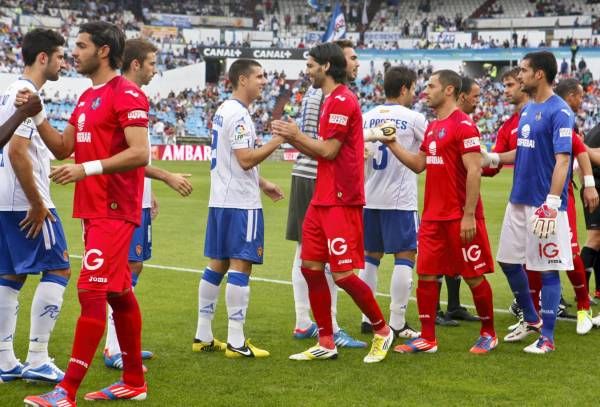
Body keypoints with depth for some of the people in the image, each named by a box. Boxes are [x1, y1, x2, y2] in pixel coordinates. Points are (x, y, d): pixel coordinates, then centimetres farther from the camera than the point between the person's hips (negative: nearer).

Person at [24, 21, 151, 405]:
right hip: (94, 210, 10)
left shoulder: (126, 94, -13)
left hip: (114, 211, -10)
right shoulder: (87, 97, 17)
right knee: (119, 293, 14)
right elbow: (63, 147, 19)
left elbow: (139, 154, -21)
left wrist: (87, 168, -27)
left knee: (91, 293, -11)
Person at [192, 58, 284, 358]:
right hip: (240, 203, -10)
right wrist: (277, 141, -15)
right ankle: (236, 342, -7)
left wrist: (262, 184, 25)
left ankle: (203, 336, 14)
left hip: (220, 201, 10)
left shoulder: (223, 110, 16)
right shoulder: (238, 114, -15)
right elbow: (246, 159, -22)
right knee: (240, 266, -7)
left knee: (216, 264, 11)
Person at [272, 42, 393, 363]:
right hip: (322, 200, 10)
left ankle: (382, 331, 10)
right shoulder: (331, 101, 17)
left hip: (341, 201, -10)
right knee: (310, 267, 7)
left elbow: (328, 150, -18)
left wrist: (296, 135, -5)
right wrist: (291, 137, 8)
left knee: (343, 274, -8)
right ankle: (326, 343, 13)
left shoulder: (342, 100, -14)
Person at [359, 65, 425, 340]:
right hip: (400, 200, -5)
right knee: (405, 256, -1)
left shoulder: (366, 117, 6)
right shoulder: (413, 118, -7)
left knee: (370, 255, 13)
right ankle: (397, 323, -4)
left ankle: (367, 317, 16)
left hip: (370, 198, 6)